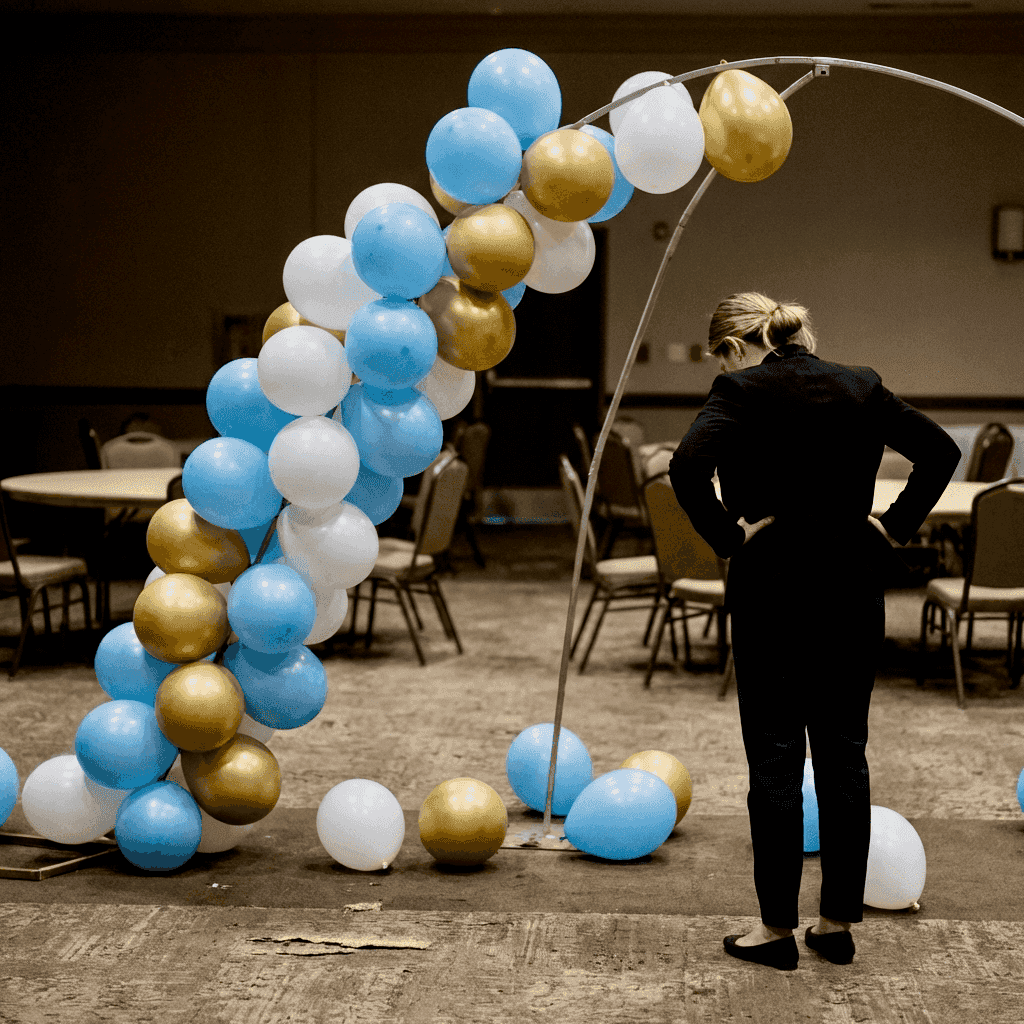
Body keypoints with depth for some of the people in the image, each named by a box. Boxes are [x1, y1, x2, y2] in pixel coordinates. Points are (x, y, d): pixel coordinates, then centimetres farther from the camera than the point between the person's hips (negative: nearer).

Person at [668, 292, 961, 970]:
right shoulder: (861, 387, 7)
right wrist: (896, 525, 7)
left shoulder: (743, 392, -8)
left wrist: (729, 538, -13)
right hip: (855, 588, 5)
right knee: (844, 755, 11)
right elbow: (941, 449, 9)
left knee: (775, 760, 3)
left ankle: (779, 929, 9)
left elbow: (687, 467, -24)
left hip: (774, 588, -5)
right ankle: (839, 922, 17)